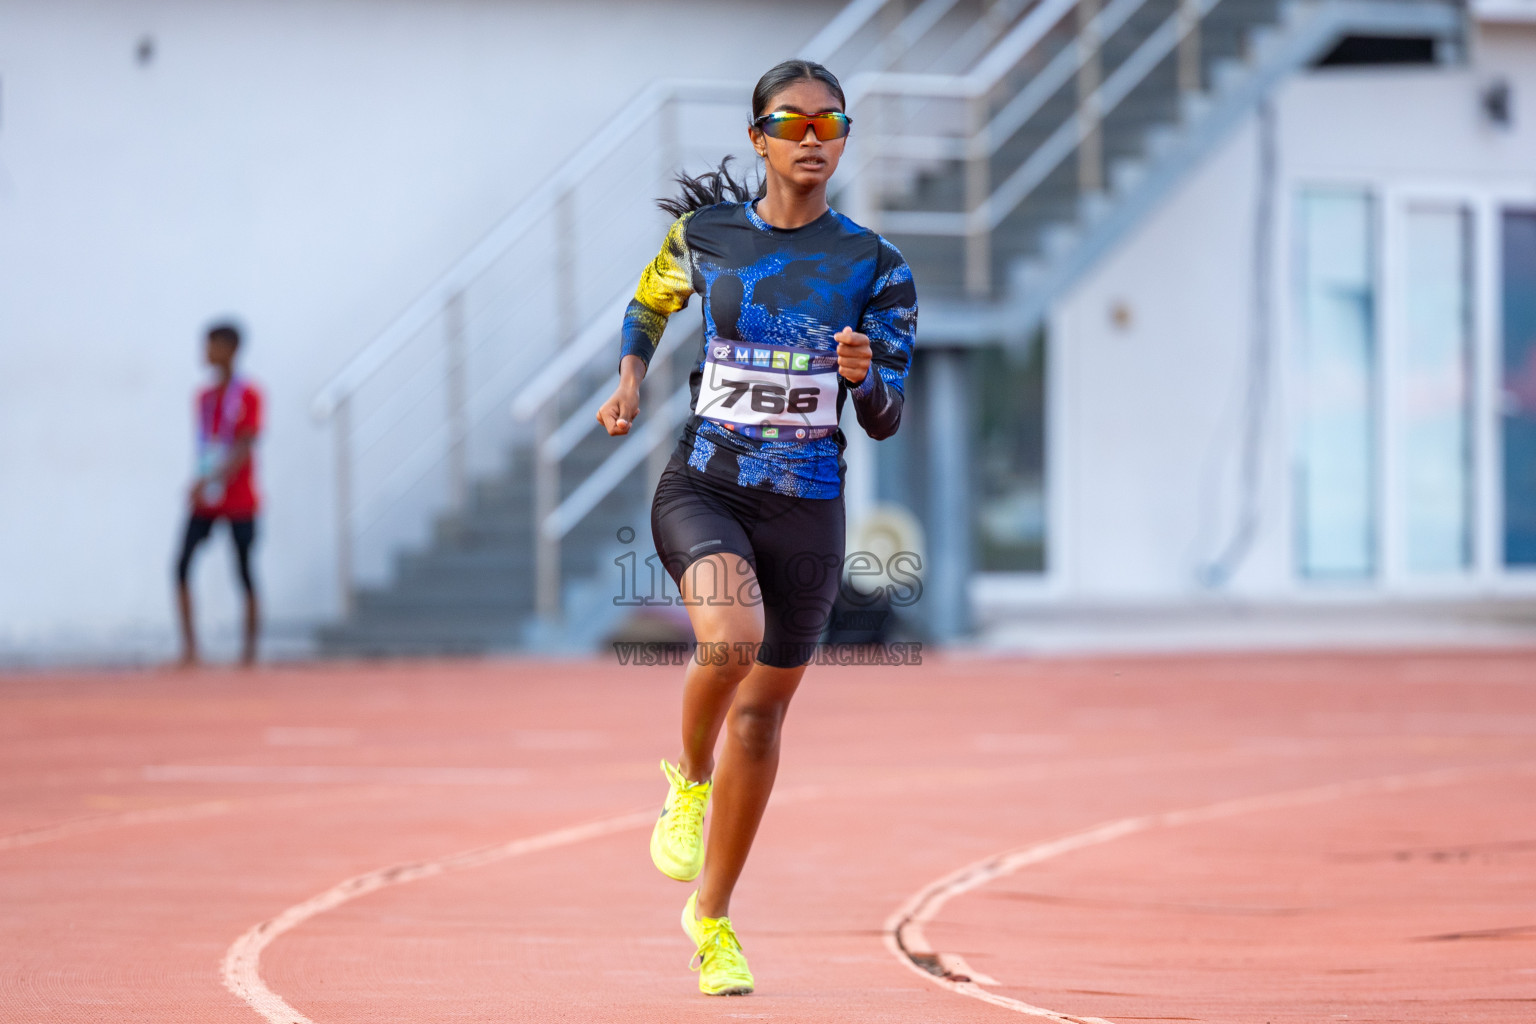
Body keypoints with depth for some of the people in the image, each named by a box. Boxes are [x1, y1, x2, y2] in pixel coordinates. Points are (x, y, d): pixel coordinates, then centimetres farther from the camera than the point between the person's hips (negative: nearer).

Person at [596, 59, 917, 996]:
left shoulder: (873, 265, -1)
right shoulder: (706, 231, 0)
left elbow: (885, 424, 0)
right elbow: (651, 302, 22)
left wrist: (864, 378, -21)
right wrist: (630, 377, 5)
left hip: (807, 507, 2)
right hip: (703, 488, -1)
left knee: (762, 710, 8)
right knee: (731, 636, -31)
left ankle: (714, 915, 26)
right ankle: (690, 781, 0)